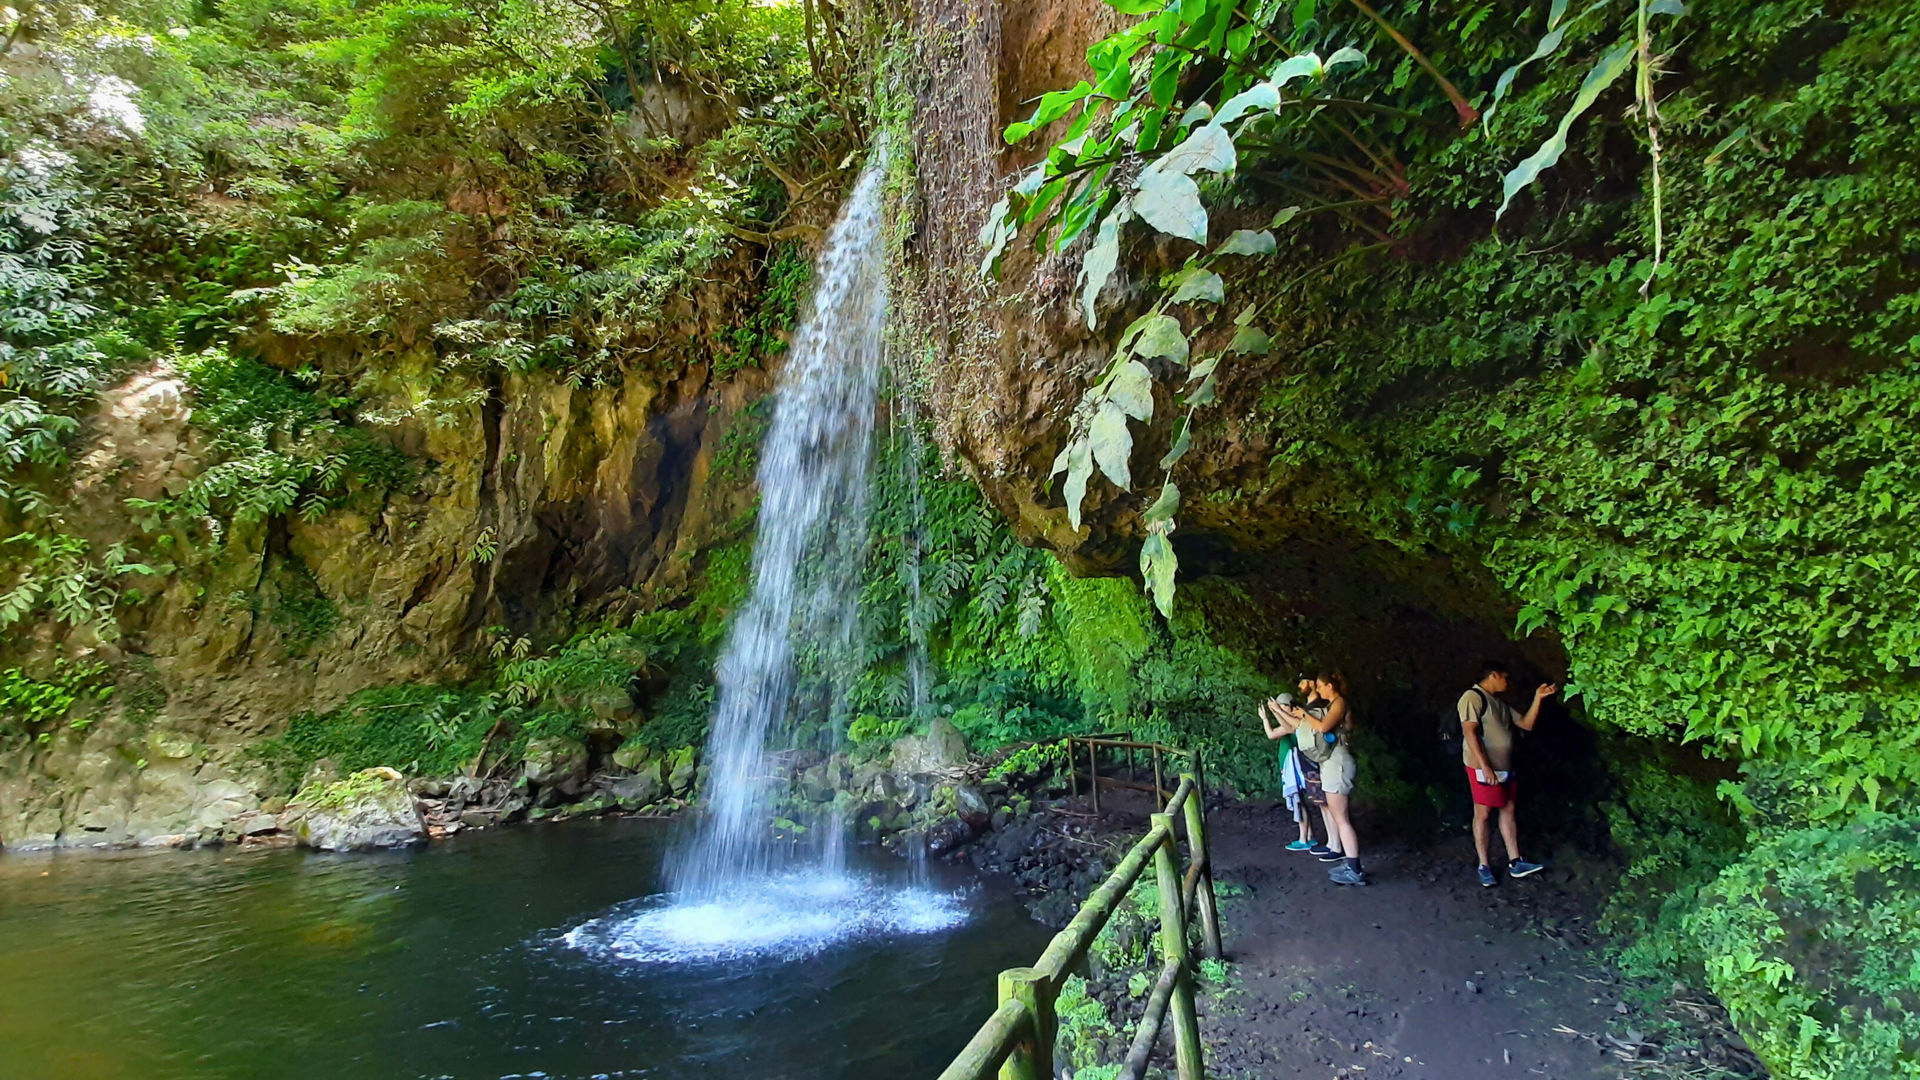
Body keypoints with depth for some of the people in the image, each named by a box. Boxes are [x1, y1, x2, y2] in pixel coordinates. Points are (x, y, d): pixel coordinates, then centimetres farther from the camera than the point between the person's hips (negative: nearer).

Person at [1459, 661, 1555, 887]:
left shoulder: (1500, 703, 17)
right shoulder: (1473, 697, -12)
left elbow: (1526, 724, 16)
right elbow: (1469, 732, -19)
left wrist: (1538, 698, 7)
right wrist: (1484, 766, -23)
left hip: (1505, 767, 9)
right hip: (1483, 768, -9)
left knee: (1508, 810, 10)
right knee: (1483, 814, -2)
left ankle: (1515, 863, 16)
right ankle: (1484, 866, 5)